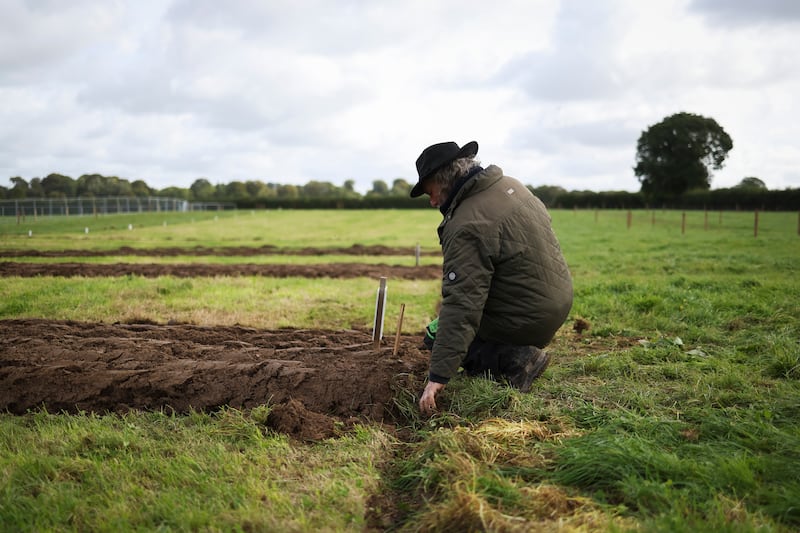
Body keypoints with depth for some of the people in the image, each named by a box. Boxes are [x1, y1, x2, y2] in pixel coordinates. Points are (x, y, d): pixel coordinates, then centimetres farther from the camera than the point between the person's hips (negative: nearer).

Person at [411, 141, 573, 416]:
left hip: (527, 319, -9)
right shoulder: (510, 184, 2)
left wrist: (438, 376, -30)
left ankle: (512, 360, -8)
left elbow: (462, 304, -31)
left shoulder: (467, 227, -25)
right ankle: (519, 351, 17)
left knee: (437, 335, 9)